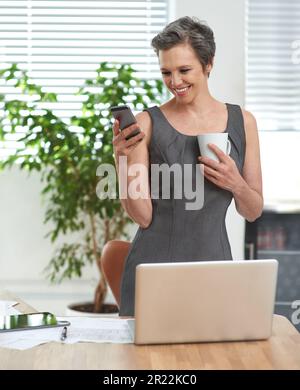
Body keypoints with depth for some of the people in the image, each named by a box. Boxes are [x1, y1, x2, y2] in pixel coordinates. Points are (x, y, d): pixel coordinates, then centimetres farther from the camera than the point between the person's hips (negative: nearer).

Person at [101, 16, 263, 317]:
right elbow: (142, 216, -7)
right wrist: (124, 161, -21)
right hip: (154, 267, -2)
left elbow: (253, 212, 9)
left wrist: (236, 184, -11)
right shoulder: (147, 123, -4)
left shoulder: (242, 122, 3)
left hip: (214, 261, 2)